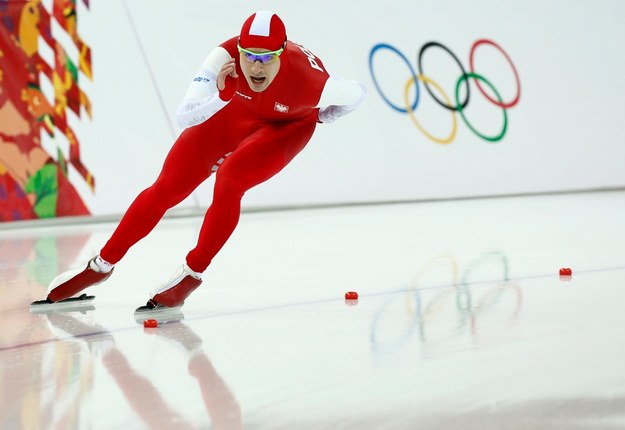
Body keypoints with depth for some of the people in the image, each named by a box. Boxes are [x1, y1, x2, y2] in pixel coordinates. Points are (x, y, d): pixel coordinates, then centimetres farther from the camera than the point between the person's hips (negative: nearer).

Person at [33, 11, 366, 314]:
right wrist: (222, 94, -53)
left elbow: (356, 93, -18)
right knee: (166, 188, 0)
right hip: (236, 109, 2)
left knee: (229, 180, -29)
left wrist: (316, 117, -7)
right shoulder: (226, 56, -37)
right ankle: (101, 266, 16)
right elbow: (184, 116, -39)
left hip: (286, 125, -2)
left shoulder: (309, 79, -39)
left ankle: (191, 275, -9)